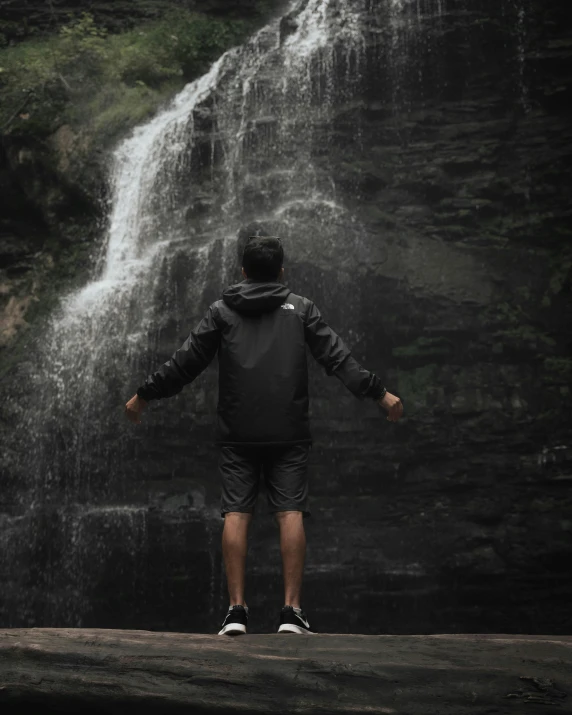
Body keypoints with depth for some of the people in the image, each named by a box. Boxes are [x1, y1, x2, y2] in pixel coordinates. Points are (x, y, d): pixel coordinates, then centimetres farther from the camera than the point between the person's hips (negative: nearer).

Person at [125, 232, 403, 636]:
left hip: (237, 433, 1)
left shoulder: (222, 311, 11)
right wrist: (379, 393, 6)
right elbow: (337, 357, 4)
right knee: (291, 513, -2)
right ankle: (292, 610, -6)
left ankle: (237, 609, -4)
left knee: (236, 514, 0)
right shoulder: (300, 308, 11)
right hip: (289, 433, 0)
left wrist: (144, 396, 19)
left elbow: (186, 362, 9)